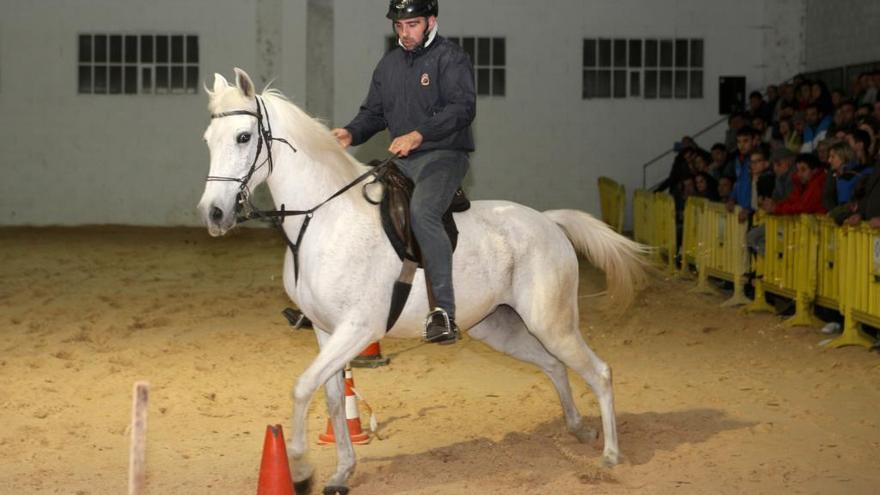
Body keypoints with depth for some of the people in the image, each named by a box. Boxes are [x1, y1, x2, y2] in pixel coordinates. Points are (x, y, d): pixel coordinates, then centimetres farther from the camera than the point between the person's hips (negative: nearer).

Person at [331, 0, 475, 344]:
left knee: (422, 211, -34)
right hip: (401, 161, 8)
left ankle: (444, 311, -33)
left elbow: (462, 108, -19)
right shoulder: (389, 64, 16)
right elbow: (373, 112, 18)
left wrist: (418, 134, -30)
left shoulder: (451, 58, -6)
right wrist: (351, 133, -4)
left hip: (443, 155, -8)